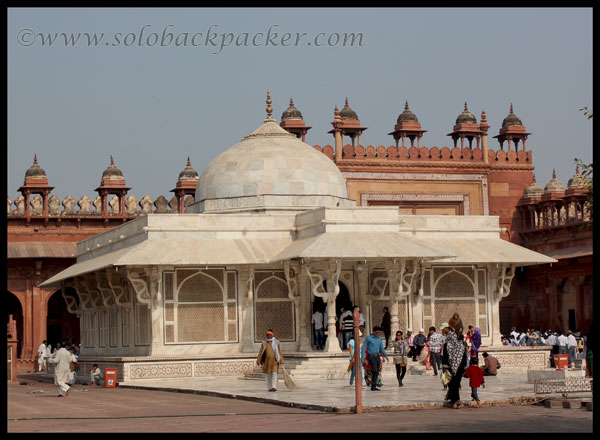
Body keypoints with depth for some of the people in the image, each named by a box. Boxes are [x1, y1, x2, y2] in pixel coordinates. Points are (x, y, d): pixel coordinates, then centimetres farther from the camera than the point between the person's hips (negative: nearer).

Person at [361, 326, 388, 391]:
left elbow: (382, 348, 17)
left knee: (377, 372, 3)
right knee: (374, 370, -20)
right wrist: (362, 358, -11)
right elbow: (363, 348, -4)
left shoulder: (379, 339, 11)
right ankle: (373, 386, -18)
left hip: (377, 357, 6)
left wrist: (385, 356, 4)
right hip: (371, 356, -6)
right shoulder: (368, 338, -5)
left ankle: (373, 387, 10)